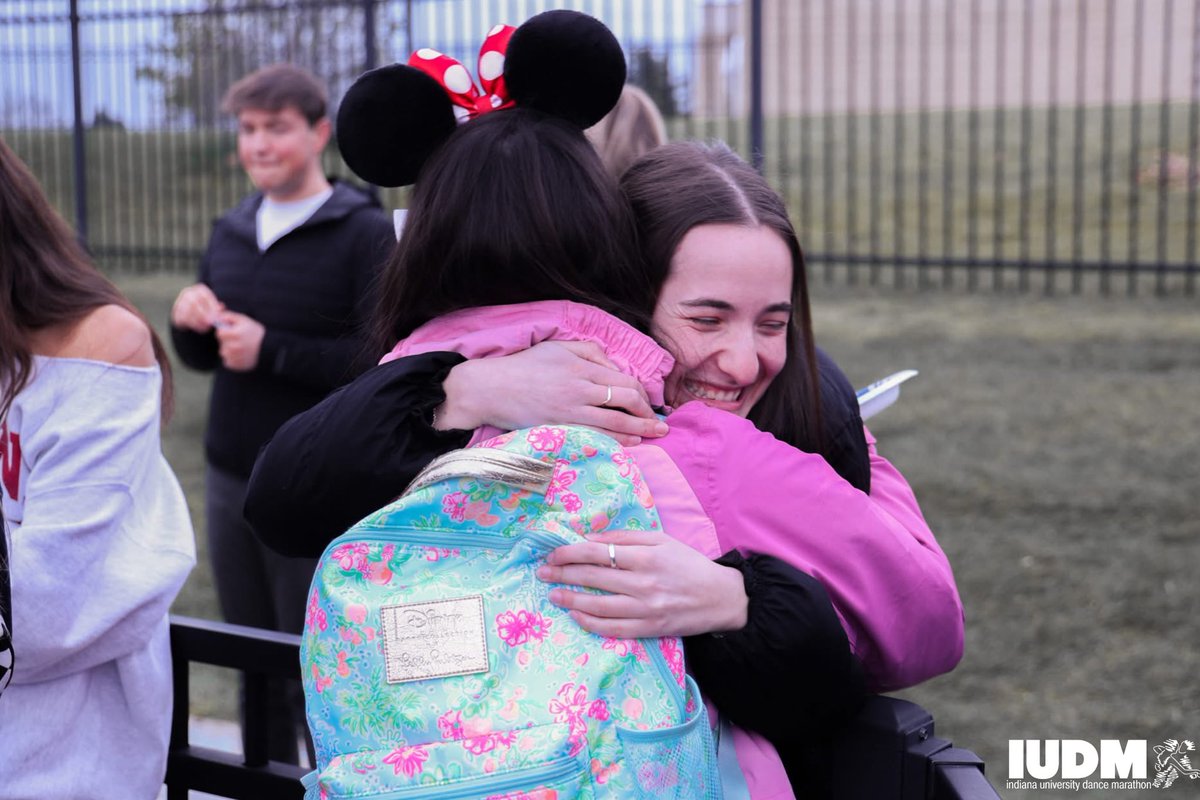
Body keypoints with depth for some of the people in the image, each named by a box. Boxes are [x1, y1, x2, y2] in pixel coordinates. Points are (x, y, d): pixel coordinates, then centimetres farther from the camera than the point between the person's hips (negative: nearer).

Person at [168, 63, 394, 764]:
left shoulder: (364, 233, -9)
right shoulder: (230, 233, 12)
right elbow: (203, 358, 17)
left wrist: (271, 351, -18)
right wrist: (189, 324, -4)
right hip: (230, 477, 6)